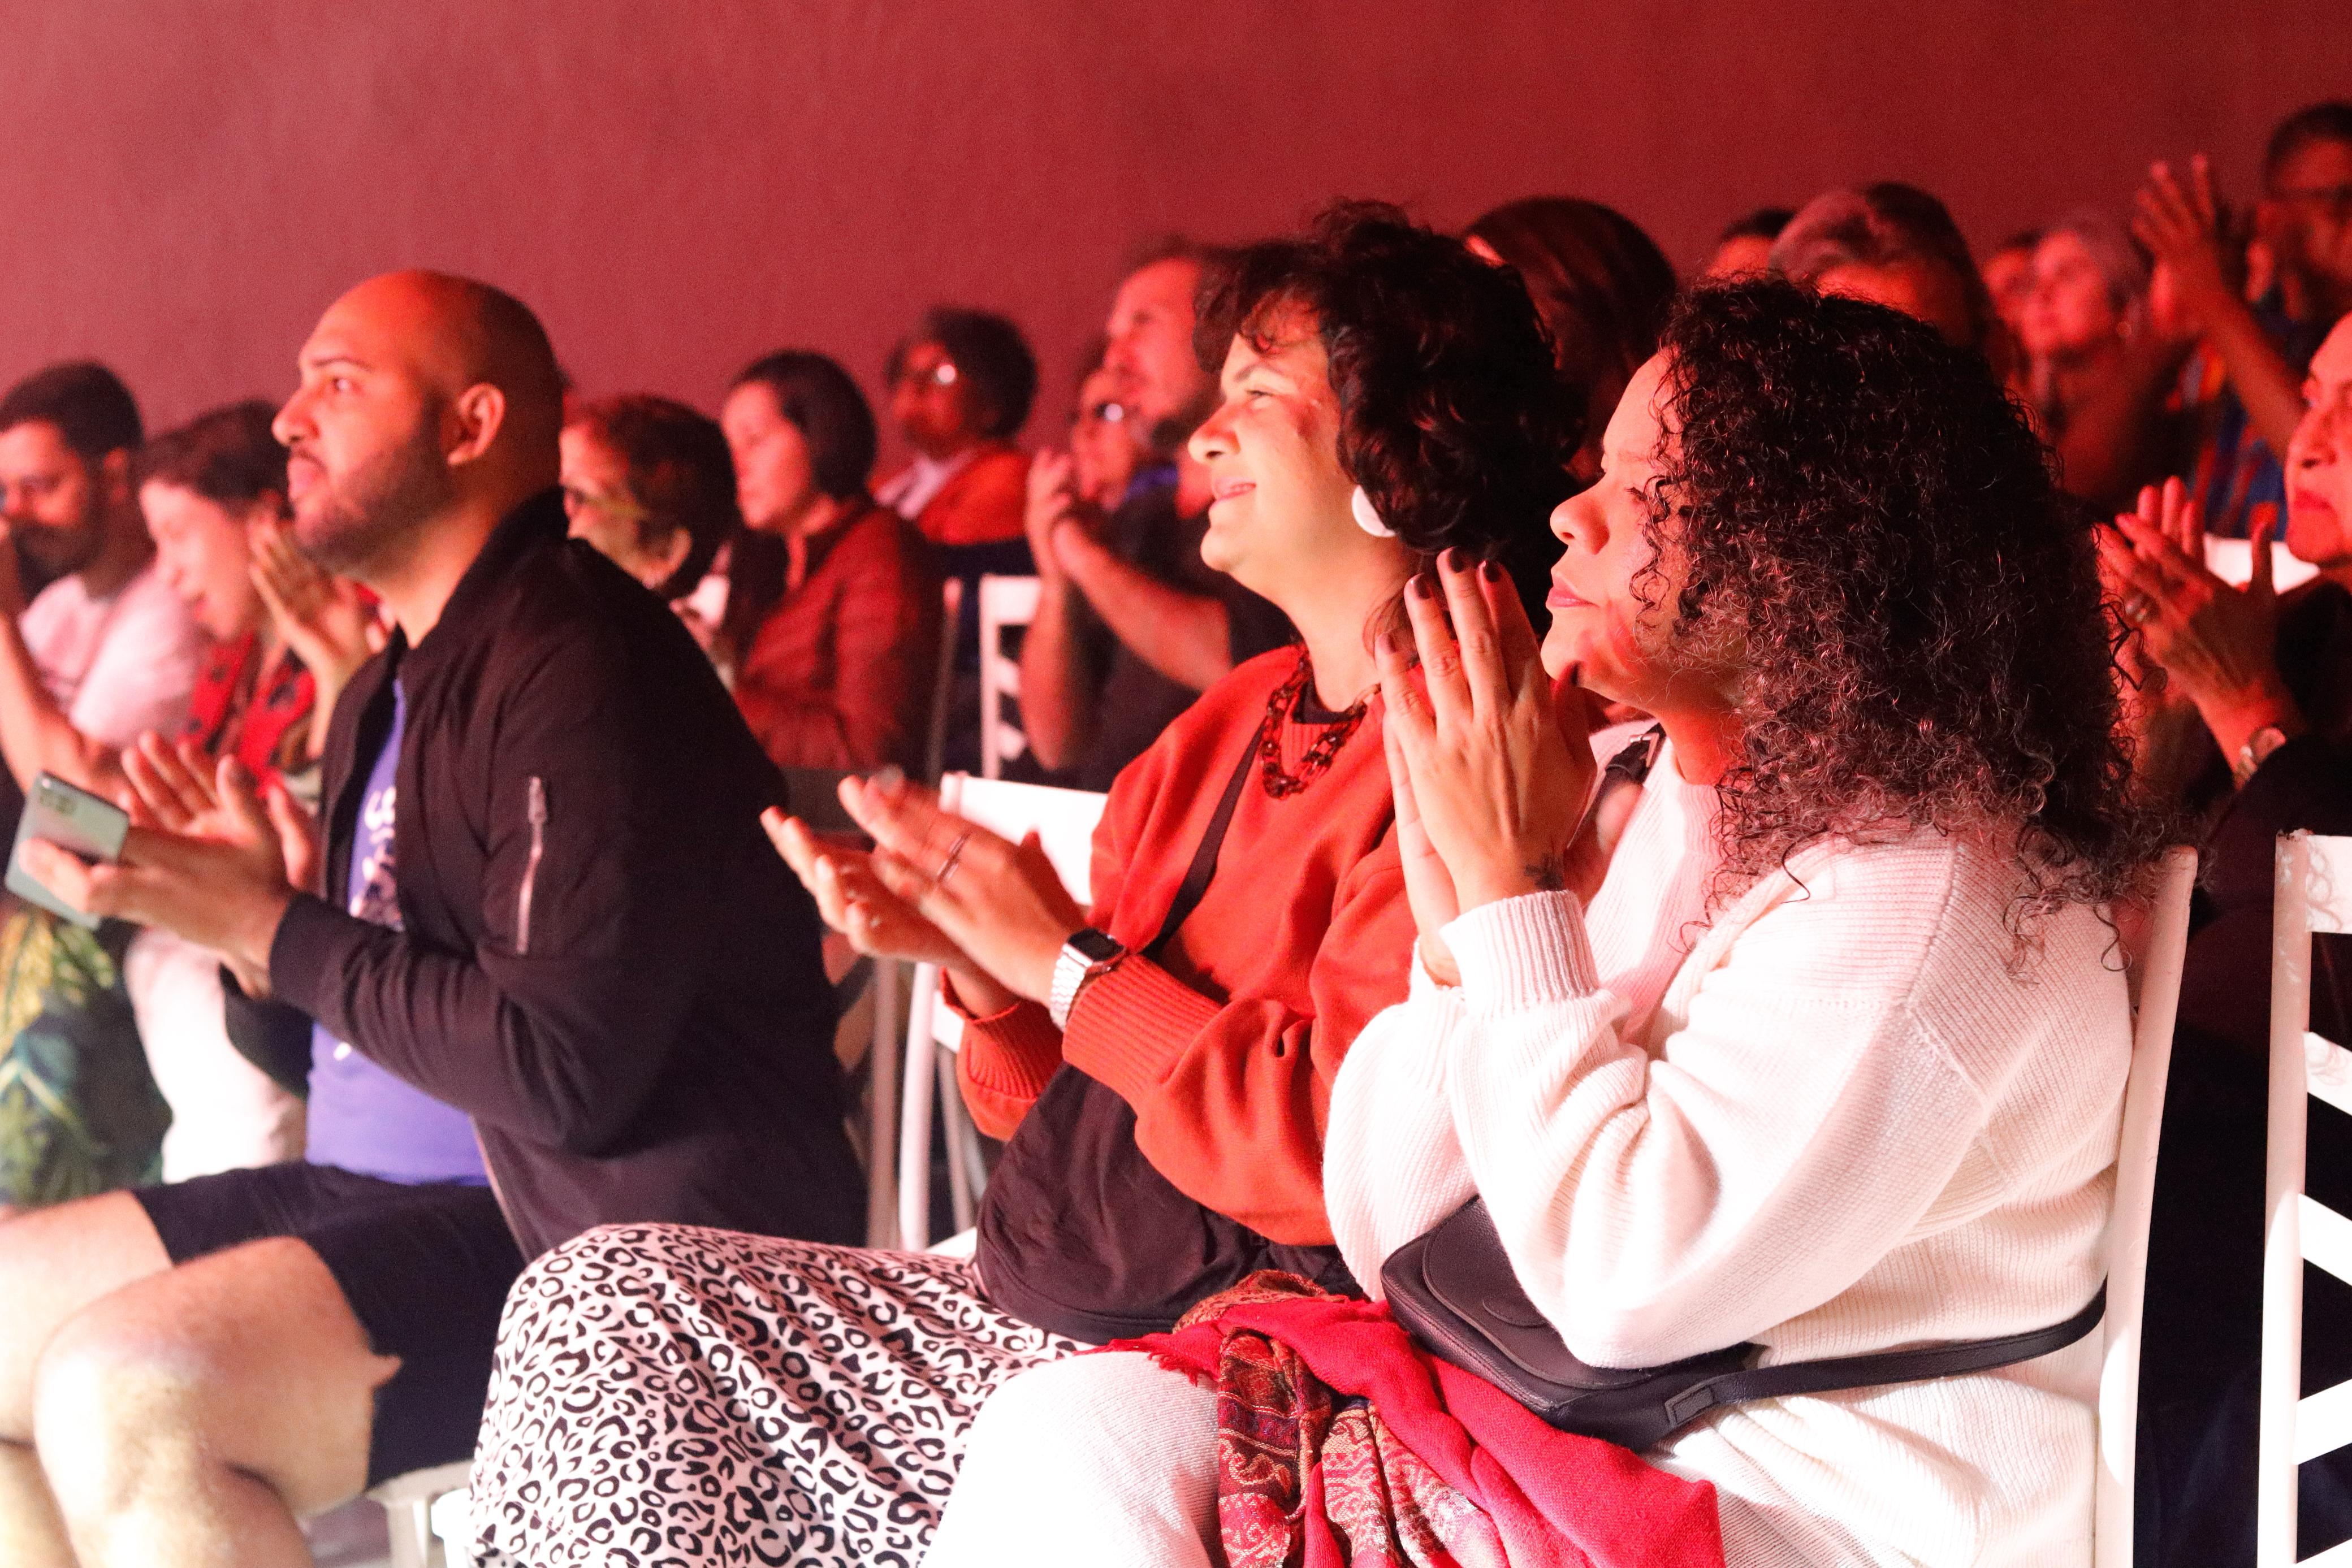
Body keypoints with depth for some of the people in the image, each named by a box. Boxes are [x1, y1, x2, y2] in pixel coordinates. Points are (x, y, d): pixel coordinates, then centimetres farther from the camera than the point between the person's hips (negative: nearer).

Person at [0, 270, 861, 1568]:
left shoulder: (572, 664, -14)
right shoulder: (387, 696, 17)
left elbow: (566, 1072, -22)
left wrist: (269, 930, -15)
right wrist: (244, 916, -2)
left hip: (600, 1231, -10)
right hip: (376, 1192, 10)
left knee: (124, 1389, -28)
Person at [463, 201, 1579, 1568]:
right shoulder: (1226, 726, 15)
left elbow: (1333, 1150, -24)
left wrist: (1065, 965, -13)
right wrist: (971, 959, -4)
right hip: (1033, 1307, 9)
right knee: (595, 1304, 1)